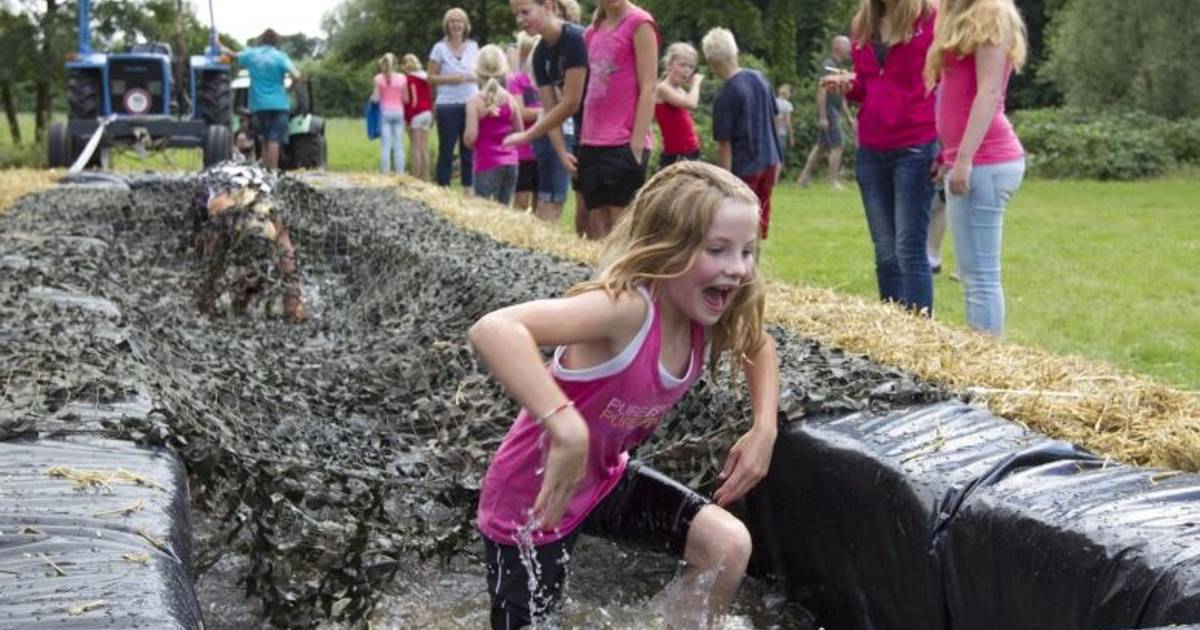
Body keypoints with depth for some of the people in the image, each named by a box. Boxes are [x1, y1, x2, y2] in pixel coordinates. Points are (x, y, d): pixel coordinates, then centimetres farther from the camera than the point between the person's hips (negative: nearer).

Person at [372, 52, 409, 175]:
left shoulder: (379, 79, -3)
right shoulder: (402, 78, 0)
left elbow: (376, 98, -6)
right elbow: (406, 99, 3)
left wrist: (372, 97, 16)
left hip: (385, 112, -1)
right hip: (399, 112, 1)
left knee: (385, 146, -1)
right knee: (399, 147, 4)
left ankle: (385, 174, -4)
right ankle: (400, 174, 2)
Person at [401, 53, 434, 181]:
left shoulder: (409, 79, -9)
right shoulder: (425, 78, 13)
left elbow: (411, 100, -15)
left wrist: (408, 119, -15)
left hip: (415, 115, -7)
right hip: (427, 113, 7)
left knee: (415, 148, -5)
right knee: (424, 148, 8)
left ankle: (416, 178, -8)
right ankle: (425, 178, 8)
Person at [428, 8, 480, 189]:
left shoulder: (473, 47, 8)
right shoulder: (440, 48, -1)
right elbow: (430, 78, -1)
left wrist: (471, 77, -8)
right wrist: (450, 79, -15)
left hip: (470, 105, 3)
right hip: (447, 106, -3)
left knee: (469, 150, 4)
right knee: (446, 151, 0)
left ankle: (469, 191, 10)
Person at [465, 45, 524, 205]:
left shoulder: (475, 101, -9)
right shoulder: (511, 100, 2)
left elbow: (470, 137, -14)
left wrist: (467, 140, 8)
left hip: (487, 163, -4)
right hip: (510, 162, 5)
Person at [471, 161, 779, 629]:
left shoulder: (708, 317, -12)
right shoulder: (627, 309, -35)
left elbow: (759, 346, 14)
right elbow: (493, 331, -50)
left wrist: (763, 431, -1)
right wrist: (566, 427, -56)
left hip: (604, 480, 7)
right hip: (534, 497, -7)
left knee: (728, 546, -5)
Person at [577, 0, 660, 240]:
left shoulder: (639, 23, -4)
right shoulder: (592, 32, 17)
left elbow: (648, 88, -9)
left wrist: (637, 145, -15)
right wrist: (583, 142, 14)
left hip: (625, 144, -7)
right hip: (592, 144, 7)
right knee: (597, 226, 6)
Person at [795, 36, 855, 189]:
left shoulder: (838, 67, 17)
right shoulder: (829, 65, -14)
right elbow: (822, 91, -20)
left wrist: (849, 117, 23)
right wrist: (822, 117, -24)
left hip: (835, 111, 10)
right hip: (829, 111, -10)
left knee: (821, 145, 12)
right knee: (838, 145, -8)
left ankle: (804, 176, 16)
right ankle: (834, 181, -4)